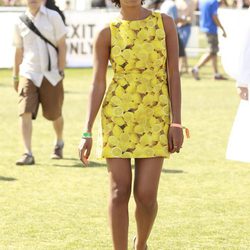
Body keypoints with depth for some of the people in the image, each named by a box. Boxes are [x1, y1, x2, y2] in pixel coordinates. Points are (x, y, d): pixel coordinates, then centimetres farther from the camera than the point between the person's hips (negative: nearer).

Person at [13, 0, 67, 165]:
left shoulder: (52, 17, -1)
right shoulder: (20, 22, 5)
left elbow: (62, 46, -2)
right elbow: (19, 51, 14)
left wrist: (61, 71, -8)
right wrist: (15, 76, 14)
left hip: (50, 74, -1)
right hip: (28, 74, 1)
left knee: (54, 114, 9)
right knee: (25, 112, -14)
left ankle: (59, 143, 39)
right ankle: (28, 154, -15)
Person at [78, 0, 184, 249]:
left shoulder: (165, 23, -1)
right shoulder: (106, 33, -3)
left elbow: (173, 74, -1)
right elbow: (97, 84, -3)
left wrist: (176, 123, -6)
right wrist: (87, 132, -8)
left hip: (155, 118, 1)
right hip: (118, 116, -1)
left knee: (146, 196, -4)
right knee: (120, 192, -6)